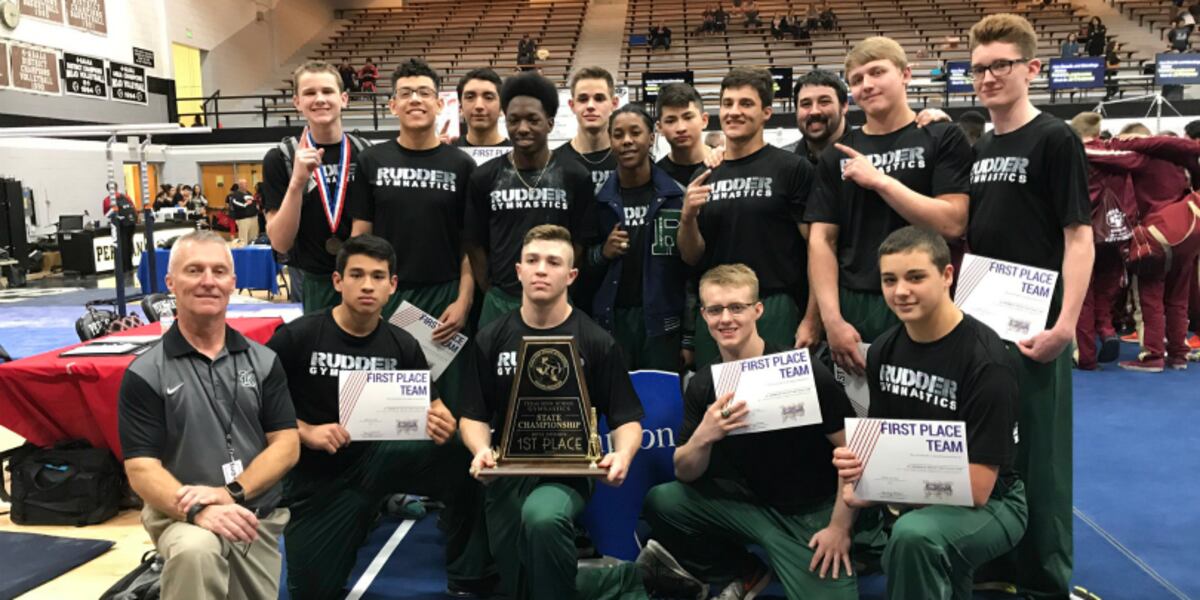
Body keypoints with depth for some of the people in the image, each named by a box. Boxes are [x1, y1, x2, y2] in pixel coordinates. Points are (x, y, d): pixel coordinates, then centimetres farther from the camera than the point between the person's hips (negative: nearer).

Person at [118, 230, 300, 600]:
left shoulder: (263, 361, 4)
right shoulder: (145, 374, -5)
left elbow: (287, 445, -1)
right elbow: (142, 470, -9)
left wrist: (231, 493, -17)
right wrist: (198, 510, -28)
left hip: (259, 515, 5)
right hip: (180, 513, -4)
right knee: (195, 550, -37)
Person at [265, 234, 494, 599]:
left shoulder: (403, 346, -3)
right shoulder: (297, 337, -13)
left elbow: (434, 405, 2)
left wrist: (443, 425, -22)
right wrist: (305, 432, -22)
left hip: (380, 456, 2)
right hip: (316, 475, -1)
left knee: (466, 458, -23)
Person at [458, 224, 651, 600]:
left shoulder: (597, 342, -4)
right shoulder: (490, 339, 3)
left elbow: (626, 419, -3)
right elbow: (473, 415, 5)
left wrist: (623, 454, -25)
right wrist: (481, 450, -17)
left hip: (567, 471, -4)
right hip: (507, 473, 4)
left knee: (543, 518, -39)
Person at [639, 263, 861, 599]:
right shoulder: (702, 385, -4)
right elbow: (684, 474, -2)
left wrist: (839, 527, -13)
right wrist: (703, 436, -24)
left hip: (809, 515, -4)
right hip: (744, 503, 4)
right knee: (660, 502, -12)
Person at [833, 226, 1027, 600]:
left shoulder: (986, 361, -20)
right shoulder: (884, 350, 0)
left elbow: (976, 488, -21)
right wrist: (856, 477, -18)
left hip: (990, 505, -8)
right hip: (913, 498, 8)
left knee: (914, 533, -35)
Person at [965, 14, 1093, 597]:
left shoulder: (1055, 140, -6)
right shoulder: (977, 149, 13)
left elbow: (1078, 236, -11)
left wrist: (1065, 324, -20)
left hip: (1033, 328, -6)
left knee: (1037, 455, 2)